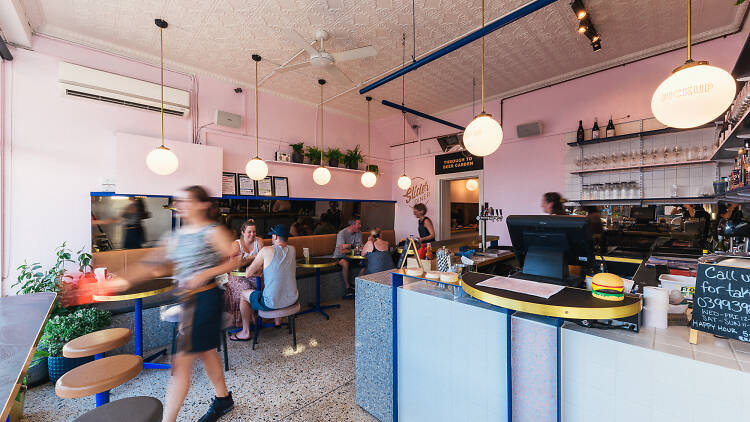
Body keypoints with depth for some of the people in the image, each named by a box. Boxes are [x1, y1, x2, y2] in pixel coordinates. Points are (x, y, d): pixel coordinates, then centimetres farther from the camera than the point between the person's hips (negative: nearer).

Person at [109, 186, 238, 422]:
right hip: (188, 300, 9)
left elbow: (234, 261, -13)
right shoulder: (178, 235, 12)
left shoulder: (213, 232, -12)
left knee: (182, 361, -3)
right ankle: (223, 399, 40)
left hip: (205, 299, -8)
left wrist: (205, 274, -22)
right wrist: (128, 280, 2)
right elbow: (158, 263, 12)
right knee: (206, 351, 20)